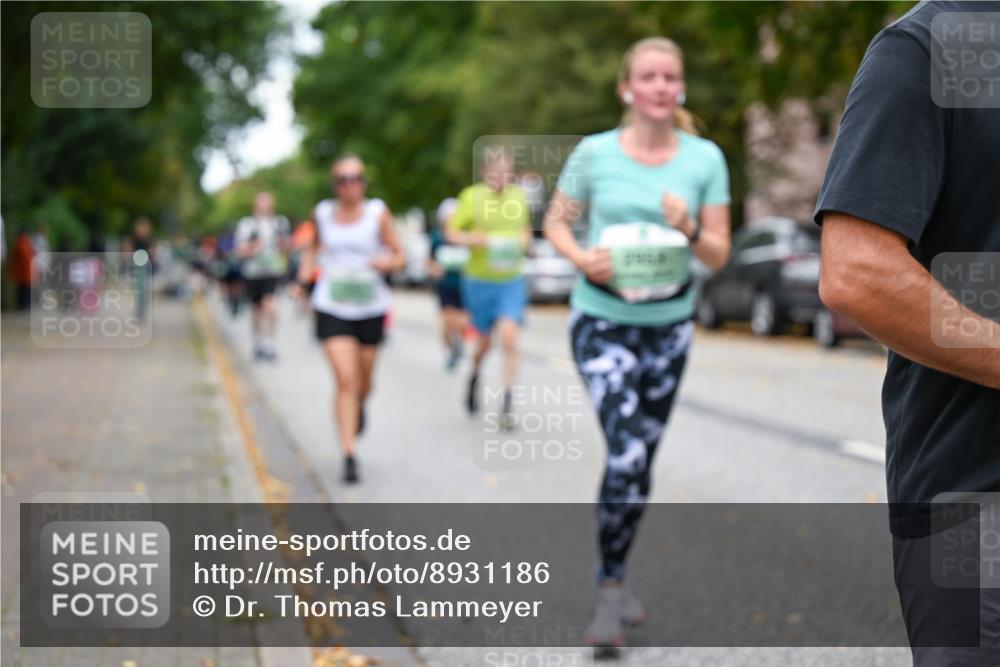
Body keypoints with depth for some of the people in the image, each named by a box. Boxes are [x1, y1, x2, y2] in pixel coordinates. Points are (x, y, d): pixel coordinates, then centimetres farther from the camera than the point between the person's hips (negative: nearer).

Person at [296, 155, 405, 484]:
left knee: (363, 382, 15)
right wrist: (303, 278, 6)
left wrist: (387, 262, -23)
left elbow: (400, 257, -1)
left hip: (371, 308, 1)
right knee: (345, 380, -13)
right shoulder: (323, 213, 2)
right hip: (332, 309, 0)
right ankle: (349, 456, -9)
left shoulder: (378, 212, -4)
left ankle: (359, 407, 52)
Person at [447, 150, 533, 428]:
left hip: (512, 281, 1)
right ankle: (475, 376, 43)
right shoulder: (472, 197, -6)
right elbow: (452, 233, -3)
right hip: (479, 280, -1)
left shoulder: (520, 197, 3)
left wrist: (524, 241, -3)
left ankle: (508, 401, -7)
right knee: (485, 340, 10)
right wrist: (480, 239, -18)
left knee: (509, 335, -14)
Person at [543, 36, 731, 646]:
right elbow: (557, 221, 5)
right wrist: (581, 257, -15)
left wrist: (688, 230, -22)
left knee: (643, 458, 13)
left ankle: (615, 579, 31)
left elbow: (719, 254, -1)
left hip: (669, 325, 3)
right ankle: (612, 592, -3)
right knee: (627, 453, -18)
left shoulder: (705, 158, -3)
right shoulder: (594, 153, -6)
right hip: (603, 322, -3)